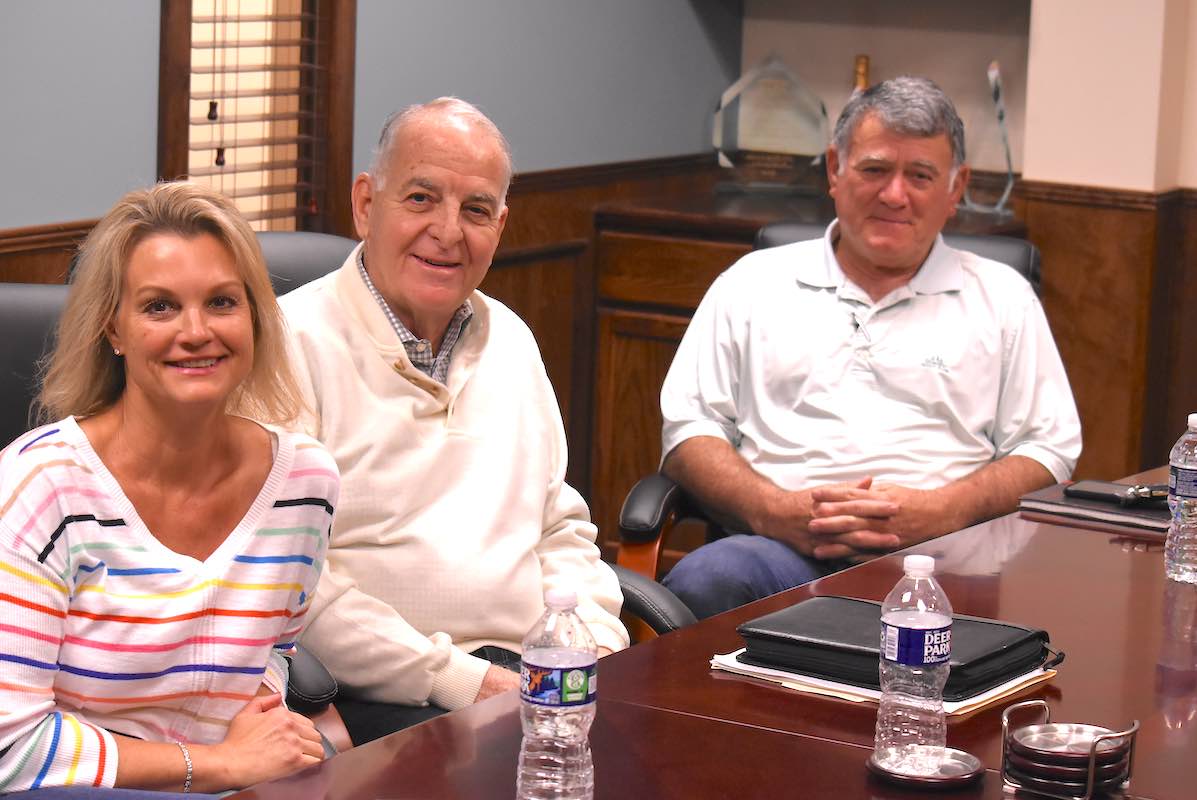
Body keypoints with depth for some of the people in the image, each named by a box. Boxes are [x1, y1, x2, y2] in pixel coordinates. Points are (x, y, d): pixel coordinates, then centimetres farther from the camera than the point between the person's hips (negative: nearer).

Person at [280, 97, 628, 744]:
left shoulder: (508, 340, 19)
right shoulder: (294, 346, -7)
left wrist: (600, 649, 4)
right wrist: (457, 680, -16)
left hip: (523, 677, 7)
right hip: (379, 696, -7)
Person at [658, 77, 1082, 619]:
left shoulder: (1001, 297, 20)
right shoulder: (754, 283, 20)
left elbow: (1050, 452, 12)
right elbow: (689, 431, 13)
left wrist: (942, 511, -9)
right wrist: (777, 512, -8)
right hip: (780, 551, 0)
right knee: (704, 581, -37)